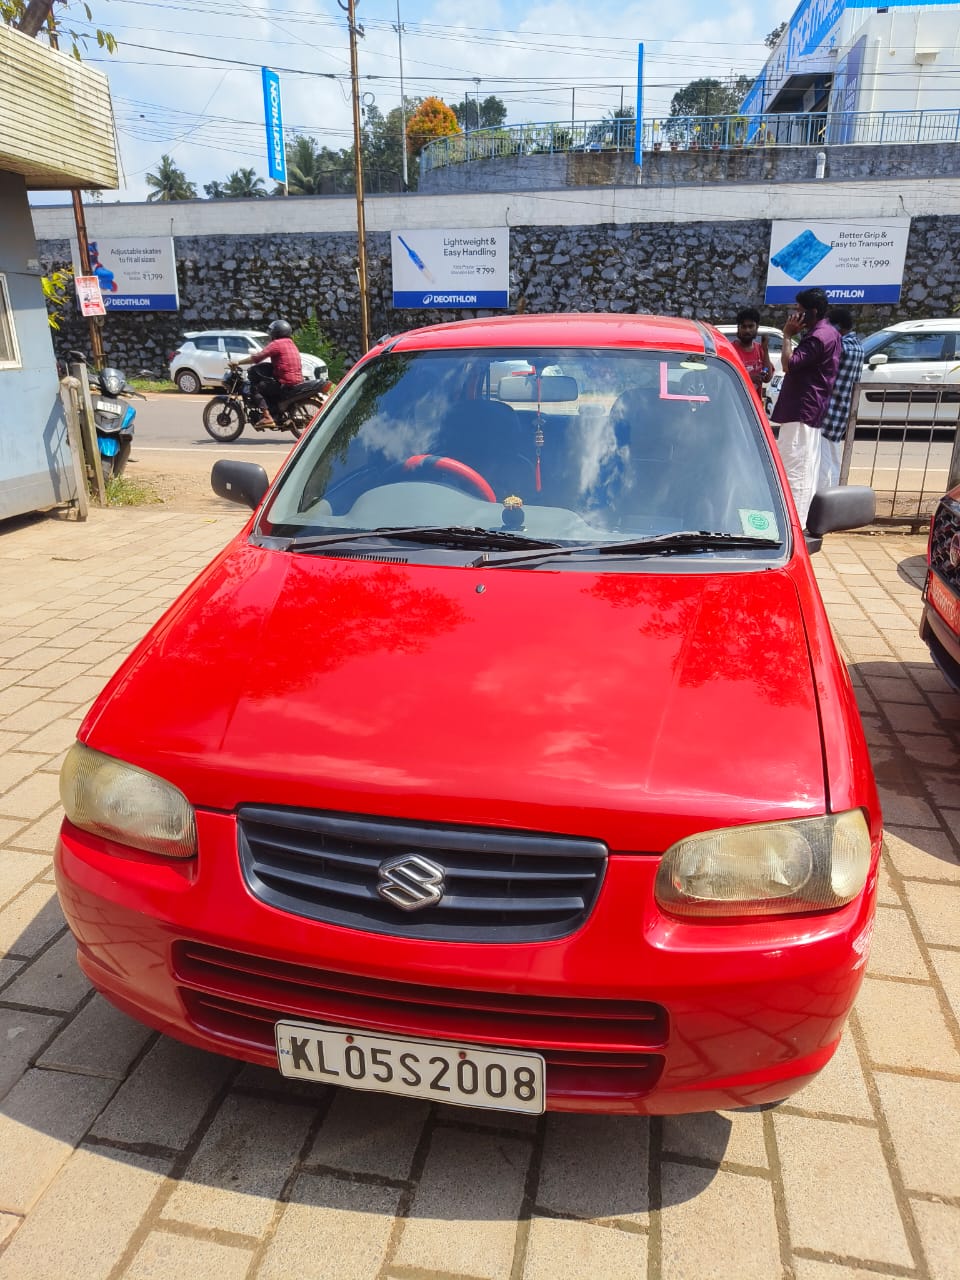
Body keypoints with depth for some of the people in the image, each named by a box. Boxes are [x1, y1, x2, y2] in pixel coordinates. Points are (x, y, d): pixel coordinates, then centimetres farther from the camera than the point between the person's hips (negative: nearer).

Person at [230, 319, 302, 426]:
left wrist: (238, 362, -7)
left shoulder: (276, 344, -9)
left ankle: (267, 417, -16)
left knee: (254, 388, -4)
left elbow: (257, 358, -13)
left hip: (285, 383, -9)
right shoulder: (291, 343, 19)